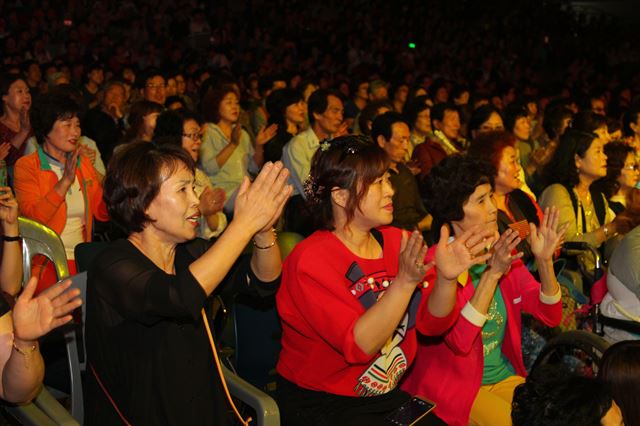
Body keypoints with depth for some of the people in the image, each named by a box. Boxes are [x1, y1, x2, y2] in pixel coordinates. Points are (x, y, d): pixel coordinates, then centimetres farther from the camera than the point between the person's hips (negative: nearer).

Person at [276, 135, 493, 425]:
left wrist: (445, 277, -21)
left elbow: (432, 323, -3)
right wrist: (405, 281, -33)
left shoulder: (396, 241, 1)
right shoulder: (310, 260, -17)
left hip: (390, 393, 6)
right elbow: (359, 346, -25)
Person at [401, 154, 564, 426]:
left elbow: (550, 317, -2)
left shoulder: (503, 253, 2)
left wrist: (544, 260, -18)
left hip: (505, 376, 6)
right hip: (456, 387, -6)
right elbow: (459, 341, -27)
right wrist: (491, 273, -33)